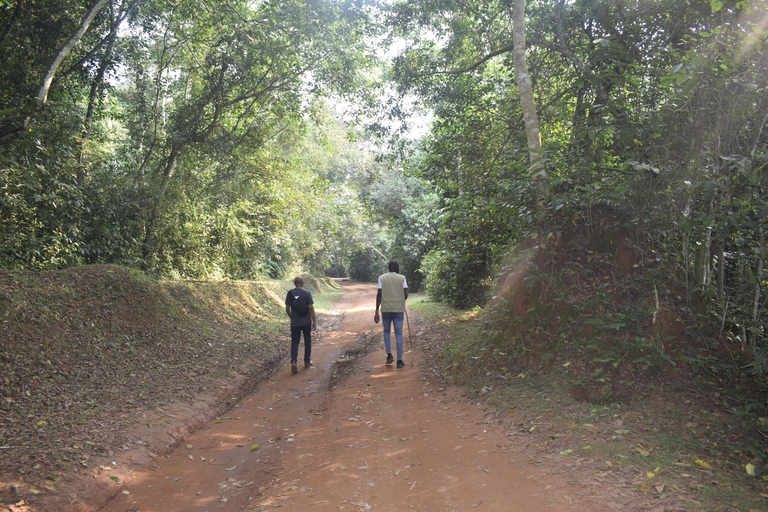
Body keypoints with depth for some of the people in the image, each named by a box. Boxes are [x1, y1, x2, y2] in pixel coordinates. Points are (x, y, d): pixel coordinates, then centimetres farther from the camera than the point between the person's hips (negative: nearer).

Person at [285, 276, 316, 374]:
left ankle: (294, 362, -13)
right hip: (306, 322, -1)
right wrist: (314, 321, -5)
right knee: (307, 341, 15)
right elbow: (310, 307, -11)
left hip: (295, 323, 1)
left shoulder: (290, 293, -2)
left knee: (294, 342, 6)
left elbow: (287, 308, 2)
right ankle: (307, 361, 24)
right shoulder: (307, 293, -9)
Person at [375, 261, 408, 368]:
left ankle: (389, 355, 7)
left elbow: (379, 294, -3)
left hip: (386, 309, 1)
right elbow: (406, 294, -2)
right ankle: (399, 360, 0)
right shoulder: (402, 278, 3)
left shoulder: (382, 278, 4)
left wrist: (376, 311, -2)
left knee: (386, 331, 19)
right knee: (398, 334, 4)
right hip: (399, 309, 0)